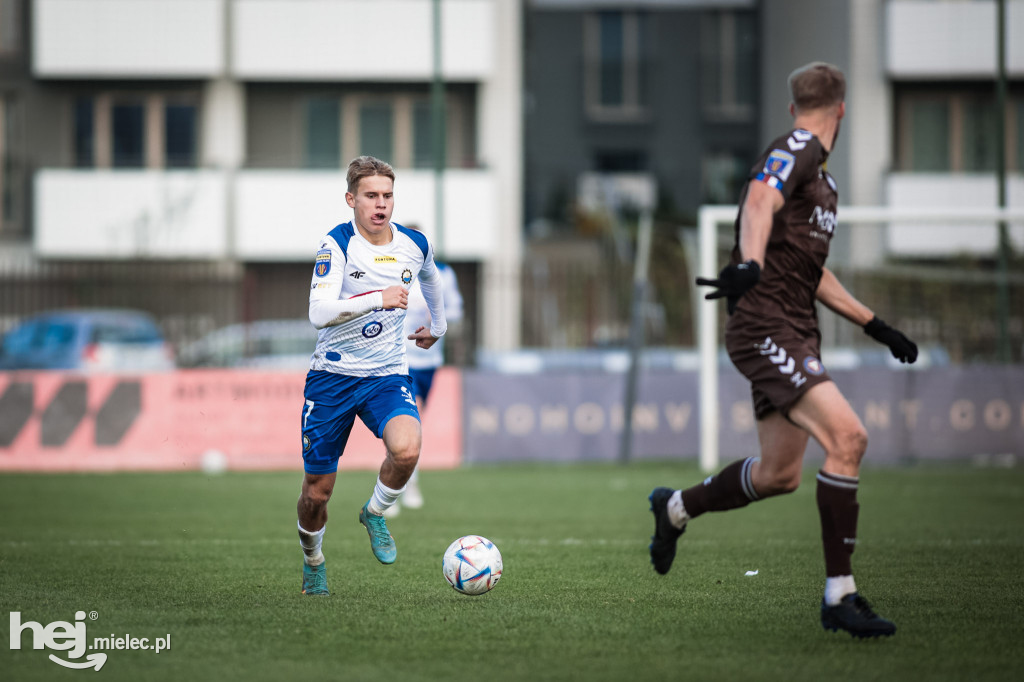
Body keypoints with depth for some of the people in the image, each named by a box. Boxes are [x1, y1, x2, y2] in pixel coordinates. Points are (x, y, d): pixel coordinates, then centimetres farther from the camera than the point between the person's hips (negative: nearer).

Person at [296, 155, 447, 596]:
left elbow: (430, 278, 26)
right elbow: (318, 313, -27)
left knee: (406, 449, -29)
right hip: (332, 374, -2)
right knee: (317, 491, 3)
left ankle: (375, 514, 2)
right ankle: (313, 561, 34)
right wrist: (377, 299, -36)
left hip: (388, 375, 2)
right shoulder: (337, 244, -14)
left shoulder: (414, 245, 0)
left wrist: (437, 324, 38)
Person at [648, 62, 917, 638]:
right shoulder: (796, 150, -8)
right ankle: (840, 596, -19)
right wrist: (750, 263, -47)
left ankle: (676, 508, 39)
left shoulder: (820, 174, 22)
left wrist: (875, 325, 32)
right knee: (846, 436, -22)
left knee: (781, 473, 15)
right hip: (765, 327, -10)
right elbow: (760, 202, -28)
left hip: (795, 332, 10)